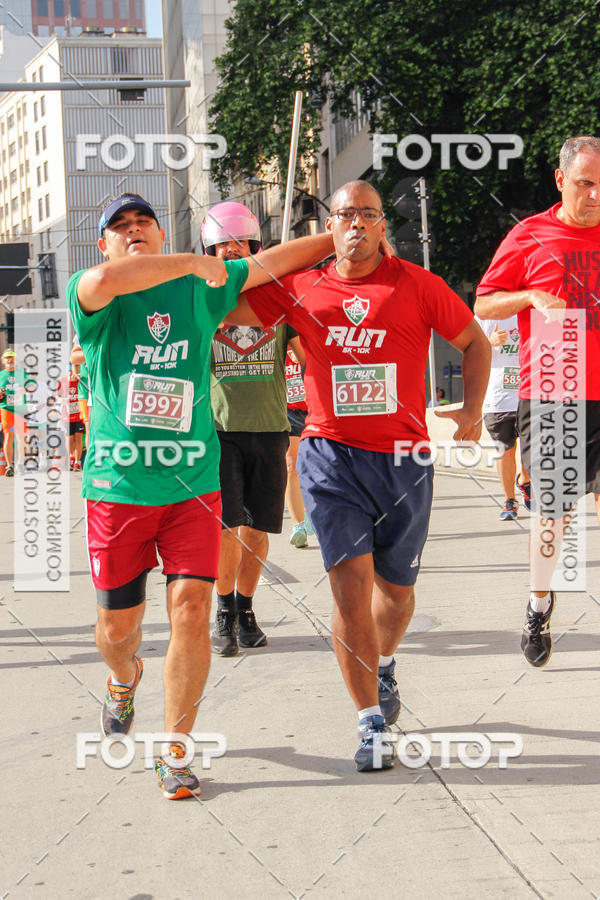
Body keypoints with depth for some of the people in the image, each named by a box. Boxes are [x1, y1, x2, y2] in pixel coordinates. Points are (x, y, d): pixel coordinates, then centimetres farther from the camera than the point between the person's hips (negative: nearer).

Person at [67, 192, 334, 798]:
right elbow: (103, 282, -23)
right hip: (118, 482, -1)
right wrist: (194, 262, -16)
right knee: (117, 622, 9)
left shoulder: (200, 290, 10)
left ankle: (175, 751, 4)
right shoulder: (90, 295, 0)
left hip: (192, 483, 1)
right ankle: (124, 678, 46)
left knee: (191, 609, -9)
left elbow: (272, 262, 16)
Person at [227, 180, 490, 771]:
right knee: (350, 582, -11)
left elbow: (474, 342, 10)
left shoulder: (416, 284, 2)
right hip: (332, 455, 0)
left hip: (403, 456, 1)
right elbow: (223, 309, 12)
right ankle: (373, 724, -1)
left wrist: (471, 411, 1)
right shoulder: (301, 290, 5)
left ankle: (383, 664, 47)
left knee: (396, 586, 13)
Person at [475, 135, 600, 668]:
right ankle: (540, 603, 23)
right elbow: (483, 305, 8)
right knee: (553, 509, 1)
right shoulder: (530, 237, 3)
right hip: (549, 392, -2)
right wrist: (530, 297, -10)